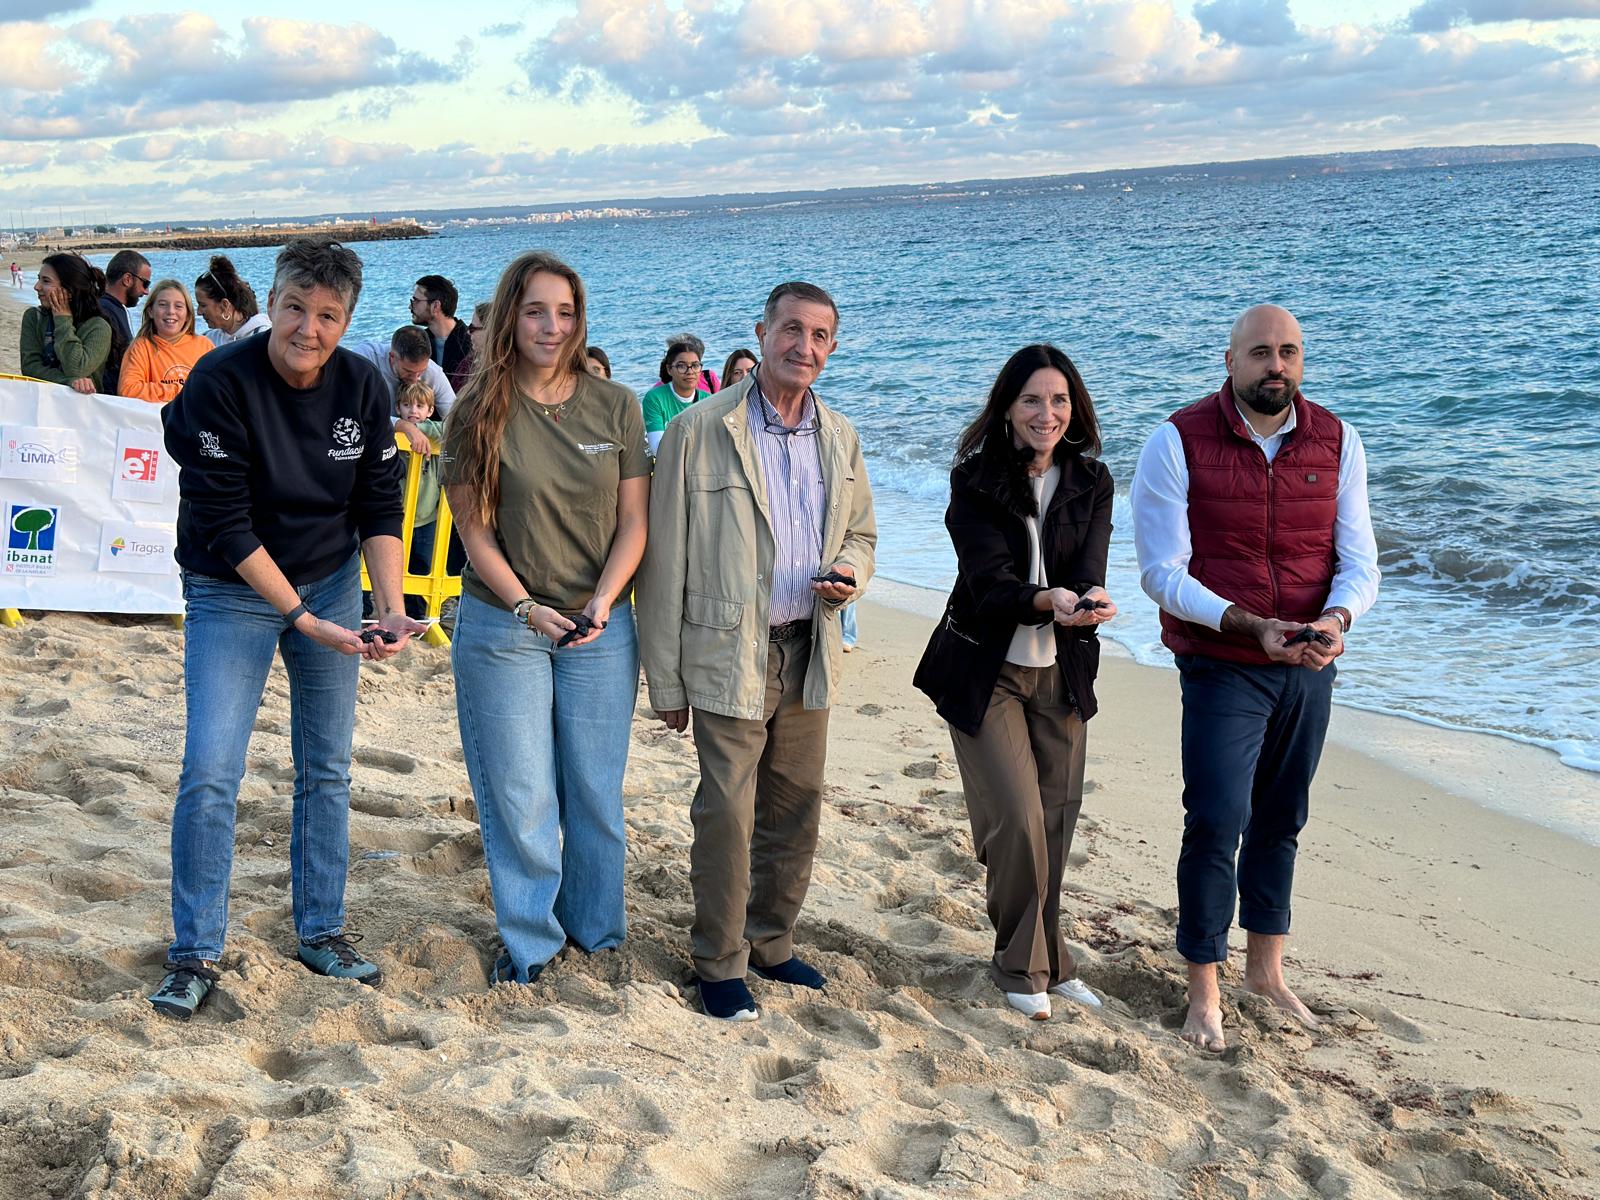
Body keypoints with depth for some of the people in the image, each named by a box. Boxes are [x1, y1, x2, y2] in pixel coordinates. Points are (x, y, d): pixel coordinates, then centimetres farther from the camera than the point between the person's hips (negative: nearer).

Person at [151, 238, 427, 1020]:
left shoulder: (362, 387, -7)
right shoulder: (220, 384, -21)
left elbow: (380, 508, -2)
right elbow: (225, 525, -22)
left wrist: (390, 606, -15)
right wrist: (302, 618, -24)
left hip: (333, 582, 4)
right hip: (233, 591, -4)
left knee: (326, 769, 10)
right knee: (210, 770, -9)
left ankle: (321, 932, 24)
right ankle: (195, 953, 5)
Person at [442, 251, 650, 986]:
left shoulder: (615, 407, 0)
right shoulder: (480, 413, -5)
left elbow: (633, 521, 1)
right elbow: (475, 531, -4)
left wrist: (601, 601, -13)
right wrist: (527, 608, -15)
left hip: (600, 627, 2)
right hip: (503, 626, -2)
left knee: (596, 789, 10)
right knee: (519, 793, 4)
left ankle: (595, 928, 28)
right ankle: (529, 941, 19)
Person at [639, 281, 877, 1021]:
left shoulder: (839, 438, 8)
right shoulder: (700, 431, -8)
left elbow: (860, 534, 20)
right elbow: (666, 561, -7)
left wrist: (846, 574, -6)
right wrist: (666, 680, -8)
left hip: (809, 652, 5)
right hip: (730, 653, -5)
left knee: (796, 811, 13)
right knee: (727, 814, -4)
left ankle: (771, 944, 30)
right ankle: (720, 963, 13)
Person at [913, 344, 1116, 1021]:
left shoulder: (1091, 483, 0)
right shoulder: (974, 481, -11)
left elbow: (1087, 570, -11)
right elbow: (990, 581, -21)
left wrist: (1092, 599, -35)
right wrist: (1048, 601, -40)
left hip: (1061, 673, 4)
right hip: (986, 672, -4)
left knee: (1056, 820, 7)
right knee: (1018, 821, -9)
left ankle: (1043, 958, 25)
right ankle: (1024, 966, 10)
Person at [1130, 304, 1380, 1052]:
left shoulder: (1336, 441, 1)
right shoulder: (1178, 443, -11)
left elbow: (1358, 561, 1)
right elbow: (1163, 574, -13)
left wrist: (1337, 618, -21)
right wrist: (1250, 626, -25)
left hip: (1308, 669, 4)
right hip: (1222, 669, -4)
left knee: (1280, 821, 14)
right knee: (1216, 824, -6)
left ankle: (1265, 968, 30)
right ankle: (1203, 992, 7)